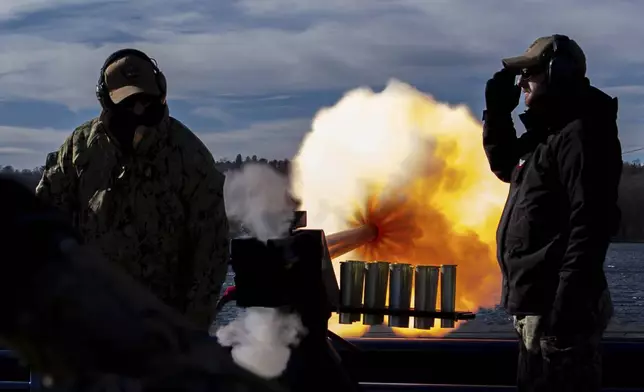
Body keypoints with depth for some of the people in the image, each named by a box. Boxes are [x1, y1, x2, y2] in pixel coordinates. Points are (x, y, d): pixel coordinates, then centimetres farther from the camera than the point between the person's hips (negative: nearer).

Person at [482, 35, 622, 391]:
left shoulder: (580, 134, -14)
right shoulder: (546, 135, 18)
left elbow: (591, 225, -23)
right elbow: (504, 165, 37)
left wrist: (566, 308, -29)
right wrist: (497, 111, 20)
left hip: (556, 305, -11)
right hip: (535, 304, 11)